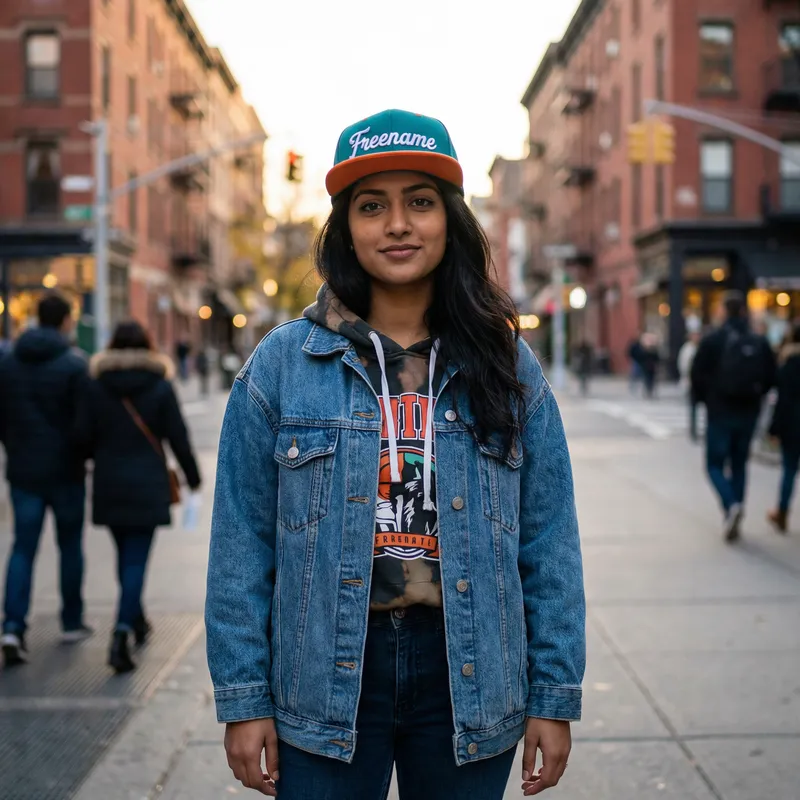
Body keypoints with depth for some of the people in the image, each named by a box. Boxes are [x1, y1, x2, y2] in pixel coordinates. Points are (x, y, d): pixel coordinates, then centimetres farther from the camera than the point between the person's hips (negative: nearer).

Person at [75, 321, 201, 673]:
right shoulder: (160, 387, -7)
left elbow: (83, 436, -4)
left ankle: (136, 619, 37)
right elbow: (178, 438, -5)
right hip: (148, 486, -3)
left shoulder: (96, 386, -2)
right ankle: (121, 636, -15)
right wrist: (192, 476, 7)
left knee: (125, 554, 20)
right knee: (136, 560, -2)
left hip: (109, 485, 3)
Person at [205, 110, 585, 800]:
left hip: (469, 677, 1)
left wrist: (555, 698, 0)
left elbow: (549, 541, 3)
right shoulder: (283, 363, -2)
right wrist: (244, 699, -3)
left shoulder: (508, 367, 2)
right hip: (325, 683, -1)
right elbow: (242, 541, -1)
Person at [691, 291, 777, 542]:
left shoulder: (712, 340, -9)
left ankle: (730, 504, -20)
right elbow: (770, 378, 1)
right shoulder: (760, 343, 0)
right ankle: (733, 520, 14)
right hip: (749, 413, 3)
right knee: (739, 464, 15)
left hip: (720, 413, -3)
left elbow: (697, 375, -9)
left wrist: (705, 399, 8)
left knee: (715, 464, 6)